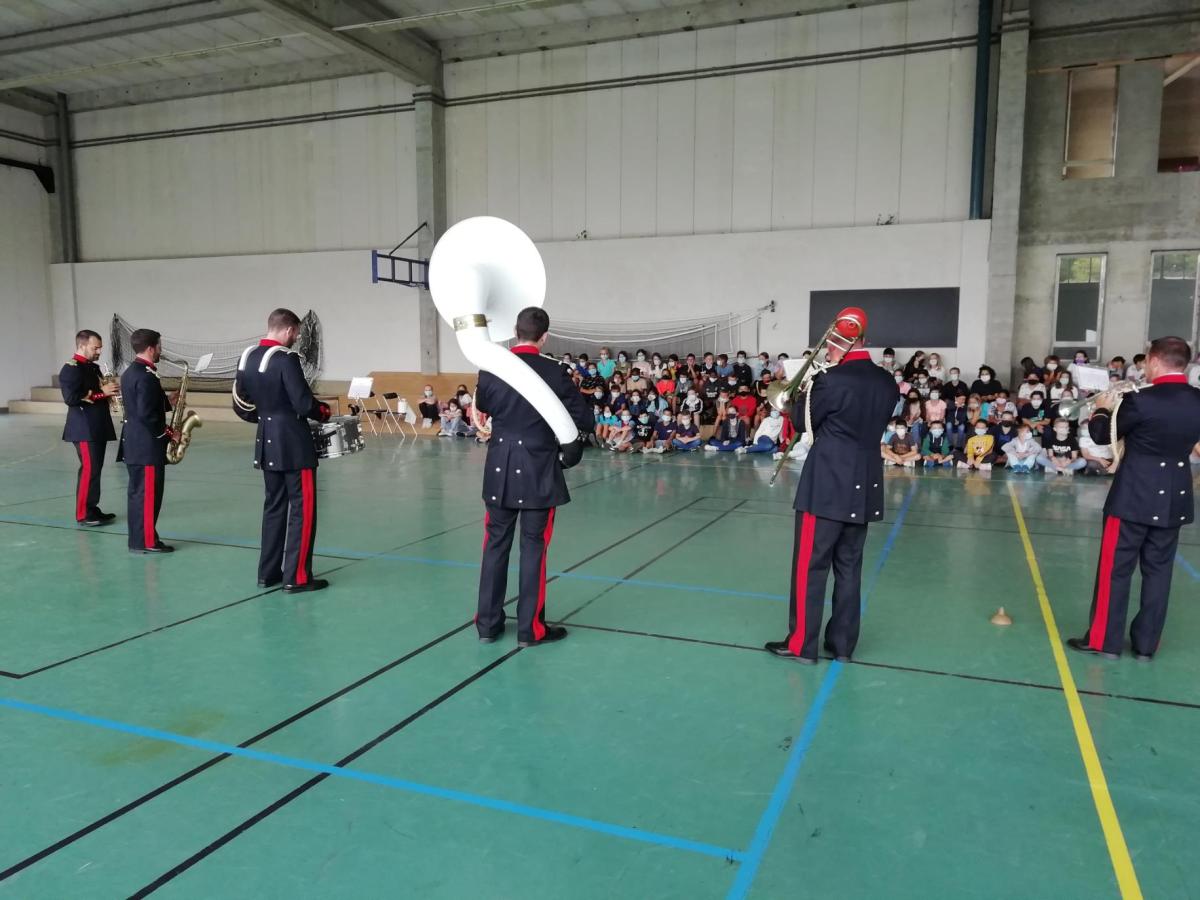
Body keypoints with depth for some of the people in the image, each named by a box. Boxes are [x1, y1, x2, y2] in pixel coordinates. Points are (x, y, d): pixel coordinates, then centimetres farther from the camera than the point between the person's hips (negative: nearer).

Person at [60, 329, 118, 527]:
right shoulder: (71, 369, -11)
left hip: (98, 427, 9)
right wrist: (102, 392, -18)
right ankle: (83, 514, -4)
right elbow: (71, 398, -21)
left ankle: (92, 509, 18)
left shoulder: (93, 367, 17)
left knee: (95, 469, 11)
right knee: (89, 469, -9)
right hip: (84, 429, -9)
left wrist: (108, 392, 6)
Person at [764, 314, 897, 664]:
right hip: (864, 488, 7)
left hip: (827, 487, -7)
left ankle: (802, 644, 9)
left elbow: (802, 421, -4)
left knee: (810, 567, 2)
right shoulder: (887, 383, 4)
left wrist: (806, 392, 13)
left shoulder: (833, 381, -16)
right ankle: (842, 643, 21)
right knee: (849, 567, 13)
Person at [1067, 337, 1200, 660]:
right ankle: (1146, 643, 20)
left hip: (1135, 497, -5)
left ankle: (1104, 640, 11)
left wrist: (1102, 409, 17)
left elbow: (1102, 435, -4)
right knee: (1158, 570, 12)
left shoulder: (1141, 401, -17)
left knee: (1115, 568, 5)